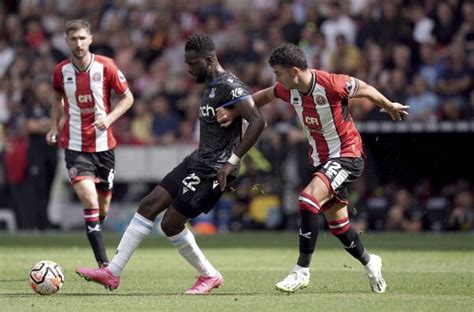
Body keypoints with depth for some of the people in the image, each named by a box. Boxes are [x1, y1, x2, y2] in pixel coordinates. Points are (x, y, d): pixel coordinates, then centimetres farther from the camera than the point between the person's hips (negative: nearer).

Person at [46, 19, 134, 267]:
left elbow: (127, 97, 3)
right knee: (90, 202, -19)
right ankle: (104, 264, -22)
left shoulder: (105, 67, -6)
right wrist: (55, 126, 7)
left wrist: (109, 118, -13)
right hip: (75, 147, -1)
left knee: (102, 209, 10)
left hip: (103, 145, 1)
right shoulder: (61, 71, -1)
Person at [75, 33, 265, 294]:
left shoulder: (228, 85, -16)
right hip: (197, 161, 10)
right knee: (148, 206, 3)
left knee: (171, 223, -7)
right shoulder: (211, 86, 15)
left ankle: (209, 275, 13)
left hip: (214, 170, -10)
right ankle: (112, 272, 5)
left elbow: (257, 122, -25)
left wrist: (231, 162, -25)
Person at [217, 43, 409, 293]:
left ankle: (302, 271, -23)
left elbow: (364, 89, -8)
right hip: (321, 159, 8)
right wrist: (234, 111, 6)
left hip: (347, 155, -8)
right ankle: (369, 263, 40)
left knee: (308, 200, -27)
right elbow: (265, 95, 17)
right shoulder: (289, 90, -5)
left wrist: (389, 106, 9)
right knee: (337, 224, 13)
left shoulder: (331, 84, -25)